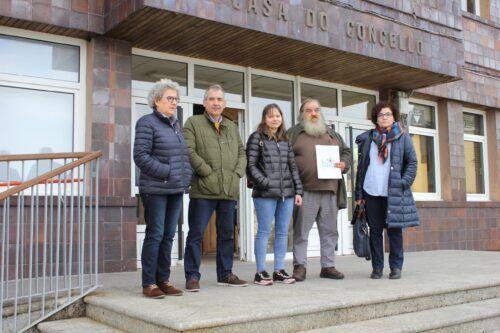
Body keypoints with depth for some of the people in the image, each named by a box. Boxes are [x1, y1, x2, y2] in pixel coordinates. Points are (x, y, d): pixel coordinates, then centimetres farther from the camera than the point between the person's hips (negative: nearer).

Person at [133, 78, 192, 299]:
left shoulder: (175, 124, 17)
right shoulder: (147, 122, -5)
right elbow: (140, 155, -13)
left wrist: (186, 176, 6)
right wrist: (166, 172, -16)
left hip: (176, 190, 7)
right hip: (155, 189, -7)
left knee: (168, 236, 10)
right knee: (155, 235, -3)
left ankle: (163, 280, 18)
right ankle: (149, 284, 6)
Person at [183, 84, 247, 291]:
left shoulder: (231, 127, 21)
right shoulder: (193, 123, 3)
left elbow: (242, 152, 19)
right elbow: (189, 151, -9)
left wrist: (237, 173, 2)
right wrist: (208, 173, -14)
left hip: (229, 190, 6)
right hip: (203, 189, -5)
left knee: (227, 234, 12)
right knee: (196, 234, -2)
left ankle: (225, 274, 22)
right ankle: (192, 276, 7)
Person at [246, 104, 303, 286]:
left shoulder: (285, 140, 17)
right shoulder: (257, 137, 2)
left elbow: (293, 167, 15)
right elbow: (251, 165, -5)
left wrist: (298, 190, 9)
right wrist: (265, 183, -14)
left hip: (287, 193, 5)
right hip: (265, 194, -5)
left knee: (283, 232, 7)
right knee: (264, 231, -1)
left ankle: (279, 270, 15)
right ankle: (260, 272, 5)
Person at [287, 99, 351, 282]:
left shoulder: (332, 134, 21)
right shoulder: (293, 133, 7)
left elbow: (346, 151, 26)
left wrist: (344, 163, 4)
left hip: (330, 190, 4)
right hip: (306, 191, -4)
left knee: (329, 231, 8)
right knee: (301, 230, -2)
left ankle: (328, 266, 17)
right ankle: (300, 266, 6)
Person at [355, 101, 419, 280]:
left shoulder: (403, 138, 8)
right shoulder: (366, 139, 11)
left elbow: (412, 162, 5)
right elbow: (361, 167, 11)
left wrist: (404, 183, -8)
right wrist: (359, 194, 7)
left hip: (393, 193, -1)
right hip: (371, 192, 2)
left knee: (394, 229, 2)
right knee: (375, 230, 5)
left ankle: (396, 267, 12)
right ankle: (377, 267, 13)